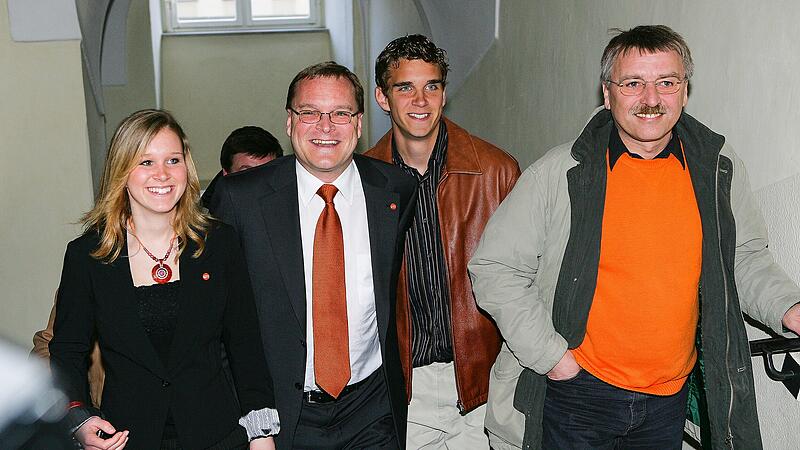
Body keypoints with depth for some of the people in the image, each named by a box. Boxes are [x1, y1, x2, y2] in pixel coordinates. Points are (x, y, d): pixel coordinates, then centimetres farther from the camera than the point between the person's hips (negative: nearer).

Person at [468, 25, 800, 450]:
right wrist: (550, 354, -13)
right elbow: (493, 268, -8)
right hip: (576, 390, -3)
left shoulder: (719, 168, -1)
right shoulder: (559, 172, -12)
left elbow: (745, 256, 12)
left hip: (670, 398, 4)